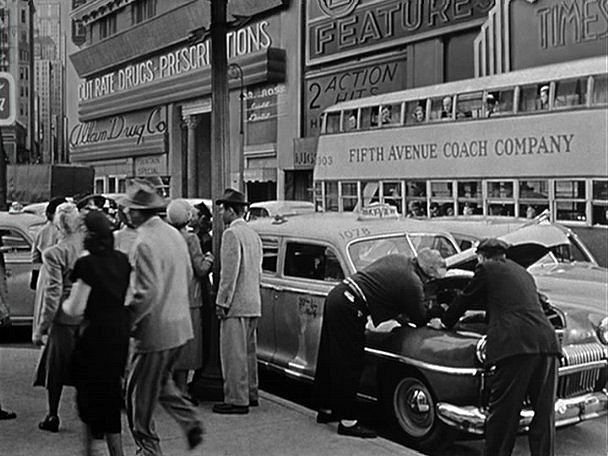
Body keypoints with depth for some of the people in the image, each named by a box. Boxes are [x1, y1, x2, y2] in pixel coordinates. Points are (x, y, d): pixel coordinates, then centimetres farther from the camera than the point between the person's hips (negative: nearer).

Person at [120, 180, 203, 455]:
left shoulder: (144, 244, -21)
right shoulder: (174, 234, 6)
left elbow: (146, 293, -24)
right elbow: (188, 275, 16)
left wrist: (126, 320, -12)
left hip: (155, 329, -9)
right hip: (180, 326, 9)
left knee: (140, 392, 7)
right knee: (161, 381, 25)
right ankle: (191, 423, 17)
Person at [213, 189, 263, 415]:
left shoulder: (231, 234, -14)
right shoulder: (253, 234, 15)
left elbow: (229, 271, -18)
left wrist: (222, 301, -15)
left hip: (236, 303, -9)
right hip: (253, 303, 9)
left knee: (233, 353, -4)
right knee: (248, 351, 16)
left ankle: (237, 400, -1)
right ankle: (251, 394, 24)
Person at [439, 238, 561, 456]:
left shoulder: (487, 270, 10)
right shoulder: (523, 273, 29)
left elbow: (463, 301, 19)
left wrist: (444, 322, 38)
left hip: (515, 345, -6)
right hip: (547, 342, 6)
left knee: (502, 412, 3)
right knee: (544, 411, 10)